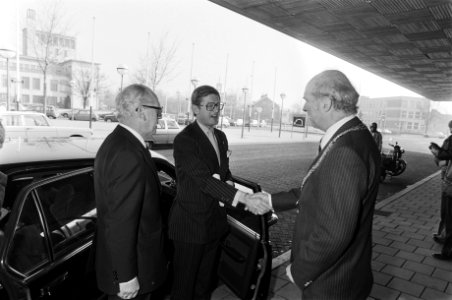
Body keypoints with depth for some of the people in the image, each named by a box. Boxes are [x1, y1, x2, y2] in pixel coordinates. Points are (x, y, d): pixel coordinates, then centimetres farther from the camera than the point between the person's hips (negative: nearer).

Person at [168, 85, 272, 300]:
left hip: (214, 222, 7)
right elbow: (204, 179, -28)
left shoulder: (221, 137, 7)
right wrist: (244, 198, -37)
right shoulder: (184, 139, -18)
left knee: (206, 282, 22)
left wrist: (228, 183, -8)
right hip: (190, 224, -7)